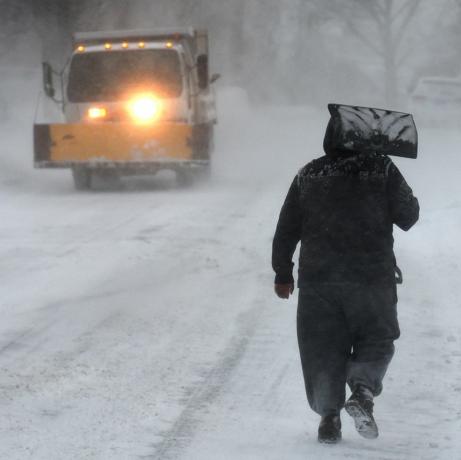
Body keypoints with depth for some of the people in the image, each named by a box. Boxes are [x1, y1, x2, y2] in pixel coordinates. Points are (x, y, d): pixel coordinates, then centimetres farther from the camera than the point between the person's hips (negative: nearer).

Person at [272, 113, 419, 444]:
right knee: (376, 340, 12)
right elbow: (408, 216, -2)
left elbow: (286, 230, 9)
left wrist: (283, 273, 17)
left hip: (317, 279, 2)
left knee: (323, 347, 10)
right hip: (372, 276, -2)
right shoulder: (381, 168, -2)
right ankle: (363, 391, -13)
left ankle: (329, 416, 6)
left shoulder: (308, 175, 6)